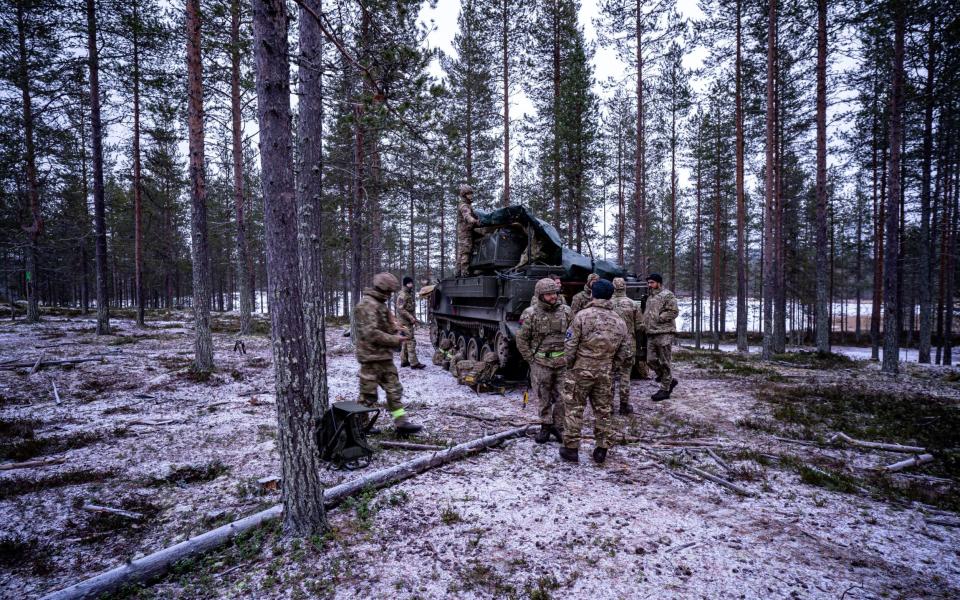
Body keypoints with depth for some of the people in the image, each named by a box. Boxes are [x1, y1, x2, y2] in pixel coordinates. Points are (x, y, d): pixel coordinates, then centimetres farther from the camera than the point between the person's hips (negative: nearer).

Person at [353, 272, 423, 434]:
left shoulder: (380, 304, 14)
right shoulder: (368, 305, -18)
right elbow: (371, 333, -25)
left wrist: (396, 330, 6)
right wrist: (395, 340, -18)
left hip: (384, 357, 10)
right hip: (372, 357, -10)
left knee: (394, 390, 11)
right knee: (368, 394, 2)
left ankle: (401, 422, 16)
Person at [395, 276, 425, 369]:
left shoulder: (410, 294, 17)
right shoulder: (402, 295, -14)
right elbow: (400, 309, -21)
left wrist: (414, 319, 17)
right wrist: (411, 318, -21)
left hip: (409, 321, 10)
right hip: (405, 321, -10)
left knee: (406, 341, 13)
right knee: (411, 341, -10)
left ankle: (404, 361, 21)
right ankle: (414, 363, -10)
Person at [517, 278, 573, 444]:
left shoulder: (565, 311, 1)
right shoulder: (530, 314, -8)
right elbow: (521, 340, -2)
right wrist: (531, 360, -4)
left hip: (563, 363, 2)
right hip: (541, 364, -2)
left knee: (563, 397, 7)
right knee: (544, 399, 10)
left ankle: (558, 426, 26)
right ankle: (545, 426, 28)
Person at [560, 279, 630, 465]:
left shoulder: (583, 315, -14)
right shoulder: (619, 321, 3)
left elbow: (570, 346, -13)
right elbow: (624, 354, 7)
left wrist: (569, 365, 3)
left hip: (581, 371, -4)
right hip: (605, 374, 4)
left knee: (574, 409, 8)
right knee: (604, 411, 15)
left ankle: (571, 448, 16)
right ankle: (602, 450, 24)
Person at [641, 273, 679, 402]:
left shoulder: (667, 295, -6)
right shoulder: (650, 297, 20)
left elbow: (674, 311, -14)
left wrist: (659, 318, -16)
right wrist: (645, 323, 14)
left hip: (664, 333, -8)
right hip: (651, 333, 9)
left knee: (664, 362, -1)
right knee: (651, 360, 7)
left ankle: (665, 389, 9)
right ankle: (670, 380, 25)